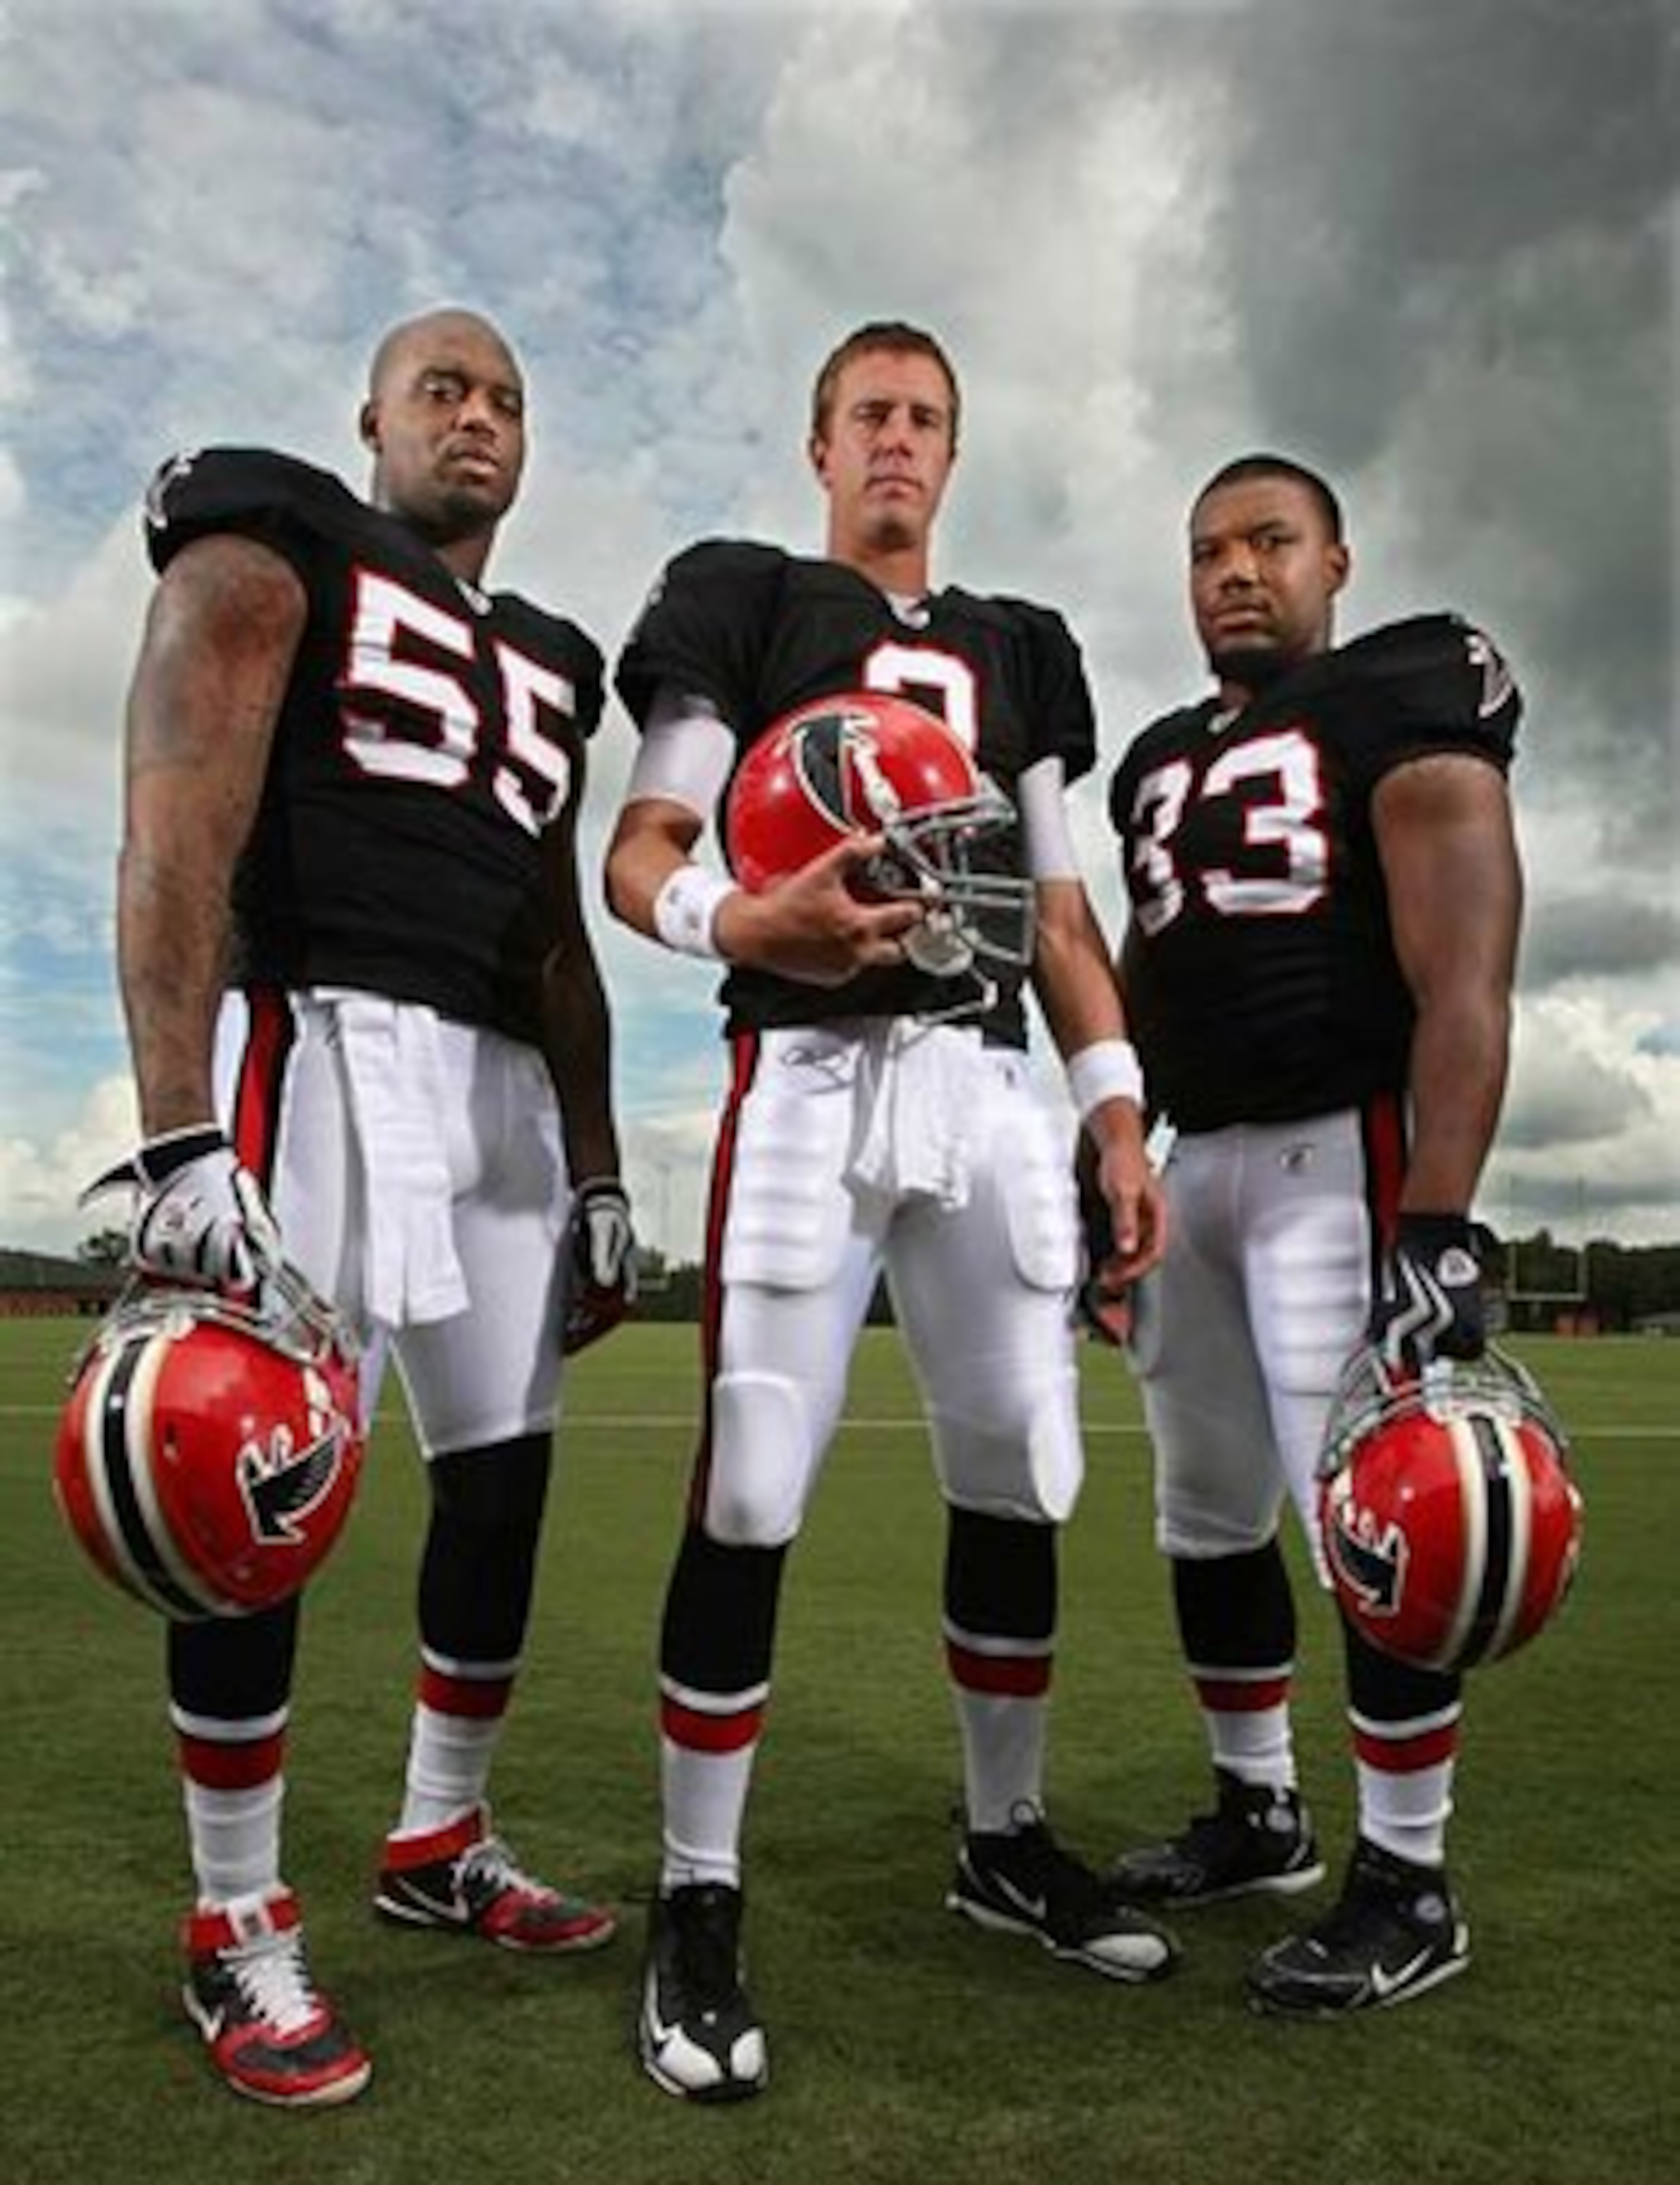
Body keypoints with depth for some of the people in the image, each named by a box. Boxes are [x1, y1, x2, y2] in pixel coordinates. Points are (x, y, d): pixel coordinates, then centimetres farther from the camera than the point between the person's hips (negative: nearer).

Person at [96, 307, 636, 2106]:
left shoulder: (549, 662, 23)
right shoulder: (270, 544, 3)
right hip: (316, 1042, -7)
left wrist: (596, 1168, 17)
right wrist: (179, 1137, -20)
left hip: (500, 1080, 7)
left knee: (505, 1473, 8)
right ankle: (237, 1927, 9)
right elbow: (178, 842, -10)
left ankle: (439, 1846, 25)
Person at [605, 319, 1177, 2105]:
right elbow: (639, 856, -1)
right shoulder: (745, 602, 8)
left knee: (1020, 1475, 7)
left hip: (989, 1080, 5)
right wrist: (749, 925, -24)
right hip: (810, 1071, -4)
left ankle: (1005, 1841, 26)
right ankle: (697, 1904, 7)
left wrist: (1118, 1113, 8)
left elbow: (1060, 909, 18)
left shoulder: (1019, 651, 22)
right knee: (752, 1489, -9)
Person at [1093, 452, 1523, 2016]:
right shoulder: (1160, 761, 17)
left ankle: (1410, 1888, 11)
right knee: (1208, 1516, 12)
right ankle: (1260, 1811, 29)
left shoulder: (1400, 707, -4)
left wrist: (1441, 1226, -22)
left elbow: (1463, 989, -14)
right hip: (1197, 1162, 7)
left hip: (1341, 1151, -7)